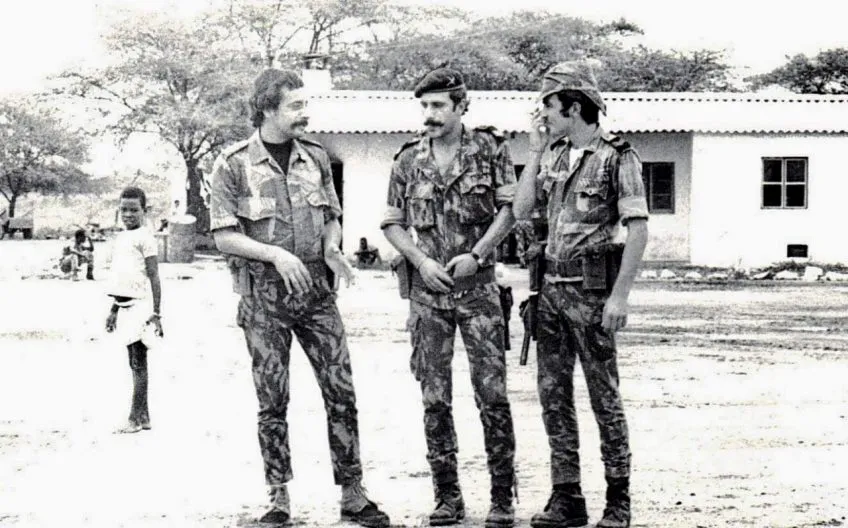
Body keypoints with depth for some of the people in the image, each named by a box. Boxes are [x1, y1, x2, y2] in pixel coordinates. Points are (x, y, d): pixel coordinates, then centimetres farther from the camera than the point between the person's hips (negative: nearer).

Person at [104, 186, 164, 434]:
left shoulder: (144, 237, -7)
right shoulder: (120, 238, 17)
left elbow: (154, 277, -11)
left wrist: (156, 313, -15)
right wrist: (114, 309, 25)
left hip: (139, 305, -8)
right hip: (125, 307, 8)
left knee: (138, 363, -7)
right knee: (135, 363, 10)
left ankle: (136, 418, -6)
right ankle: (143, 416, 14)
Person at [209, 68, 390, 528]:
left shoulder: (315, 157, 7)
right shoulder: (234, 164, -6)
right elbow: (224, 236, -7)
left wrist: (331, 249, -3)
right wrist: (276, 254, -18)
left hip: (315, 290, 3)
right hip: (264, 297, -3)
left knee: (341, 391, 0)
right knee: (272, 400, 3)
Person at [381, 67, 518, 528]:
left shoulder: (490, 150, -2)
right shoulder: (408, 161, 5)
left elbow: (509, 209, -3)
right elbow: (392, 223, 9)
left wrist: (476, 254, -15)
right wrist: (421, 260, -7)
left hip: (478, 287, -2)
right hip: (427, 291, 3)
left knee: (492, 395, -4)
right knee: (434, 399, 4)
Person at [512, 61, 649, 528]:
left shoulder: (617, 157, -9)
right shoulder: (553, 155, 11)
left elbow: (637, 229, -13)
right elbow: (522, 211, 8)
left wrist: (619, 295, -18)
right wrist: (535, 151, 3)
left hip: (592, 289, -7)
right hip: (552, 286, 7)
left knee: (603, 394, 0)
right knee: (553, 393, 7)